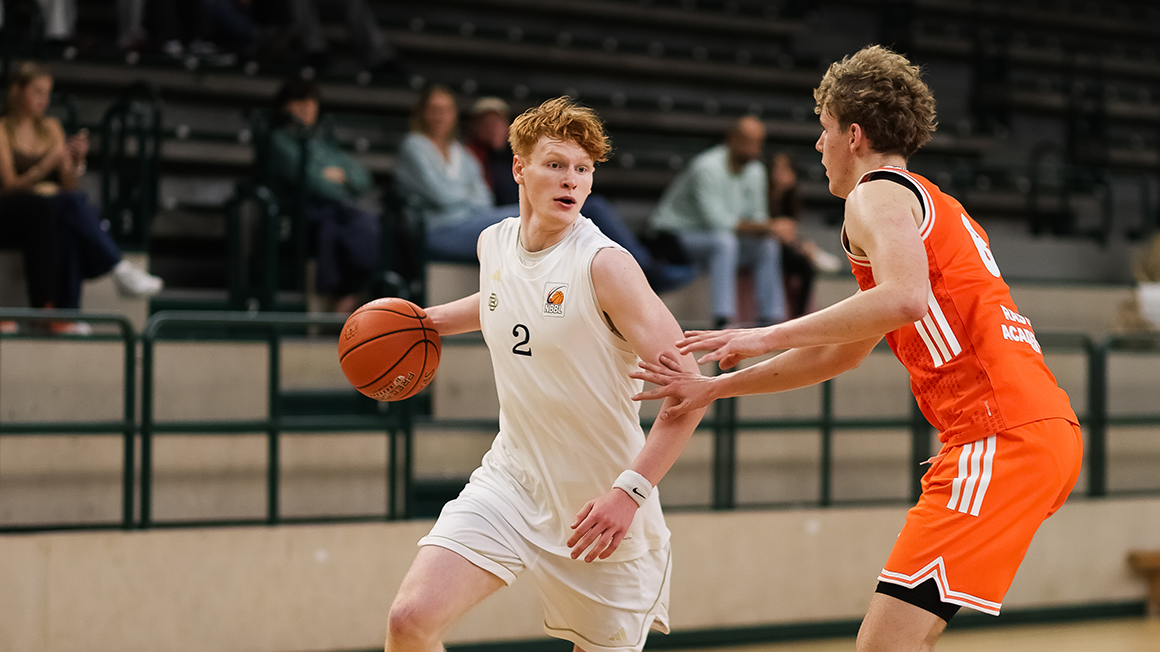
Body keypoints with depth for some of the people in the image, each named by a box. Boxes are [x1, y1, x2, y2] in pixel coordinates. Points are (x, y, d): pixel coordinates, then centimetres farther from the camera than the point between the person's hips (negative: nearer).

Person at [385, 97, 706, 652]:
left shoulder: (605, 265, -17)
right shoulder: (494, 243, 2)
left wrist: (630, 491, -28)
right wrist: (429, 319, 16)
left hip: (602, 507, -4)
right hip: (510, 481, 4)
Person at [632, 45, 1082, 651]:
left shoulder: (880, 193, -2)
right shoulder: (929, 203, 29)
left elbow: (905, 299, -24)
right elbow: (839, 354, 33)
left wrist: (767, 336, -16)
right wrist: (715, 387, 33)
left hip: (1001, 437, -10)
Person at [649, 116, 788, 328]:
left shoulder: (755, 171, 3)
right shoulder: (707, 167, -23)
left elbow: (757, 218, 7)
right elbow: (716, 221, -30)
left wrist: (765, 228, -17)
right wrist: (759, 227, -27)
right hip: (674, 236, -8)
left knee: (768, 246, -7)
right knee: (725, 241, -36)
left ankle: (772, 316, -8)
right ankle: (724, 317, -43)